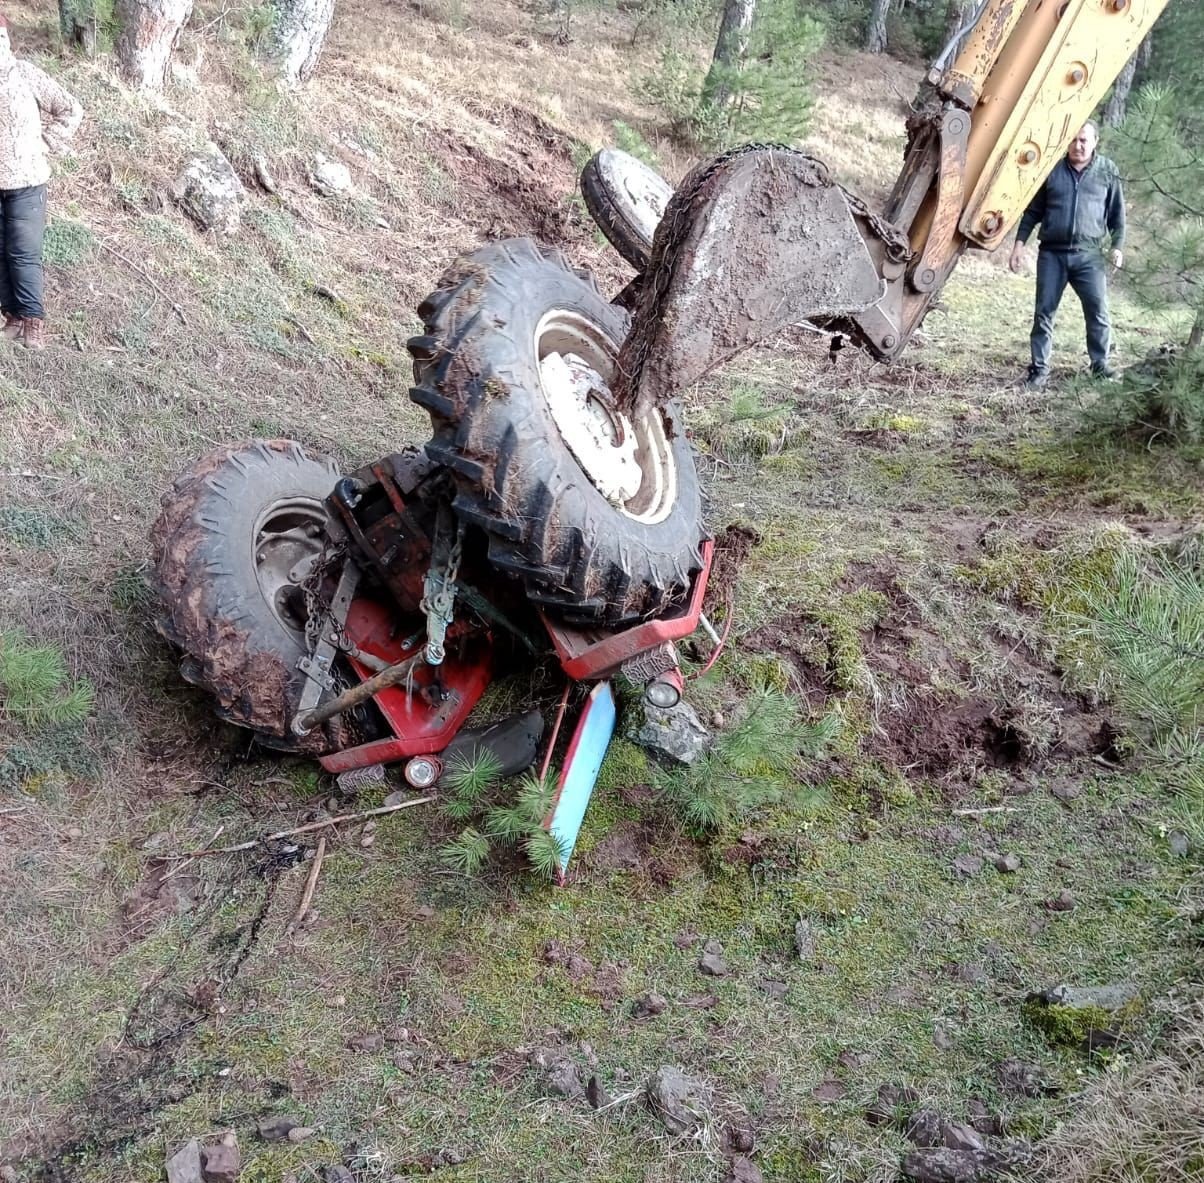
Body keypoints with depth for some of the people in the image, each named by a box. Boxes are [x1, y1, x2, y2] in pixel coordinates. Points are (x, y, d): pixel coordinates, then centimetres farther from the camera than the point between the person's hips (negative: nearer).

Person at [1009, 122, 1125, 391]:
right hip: (1052, 253, 0)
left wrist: (1117, 246, 1)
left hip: (1089, 255, 0)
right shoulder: (1052, 169, 6)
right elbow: (1033, 211, 9)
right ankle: (1039, 369, 9)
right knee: (1044, 312, 2)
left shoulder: (1107, 171, 6)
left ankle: (1100, 364, 12)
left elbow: (1117, 214, 10)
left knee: (1098, 312, -1)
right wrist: (1020, 243, 1)